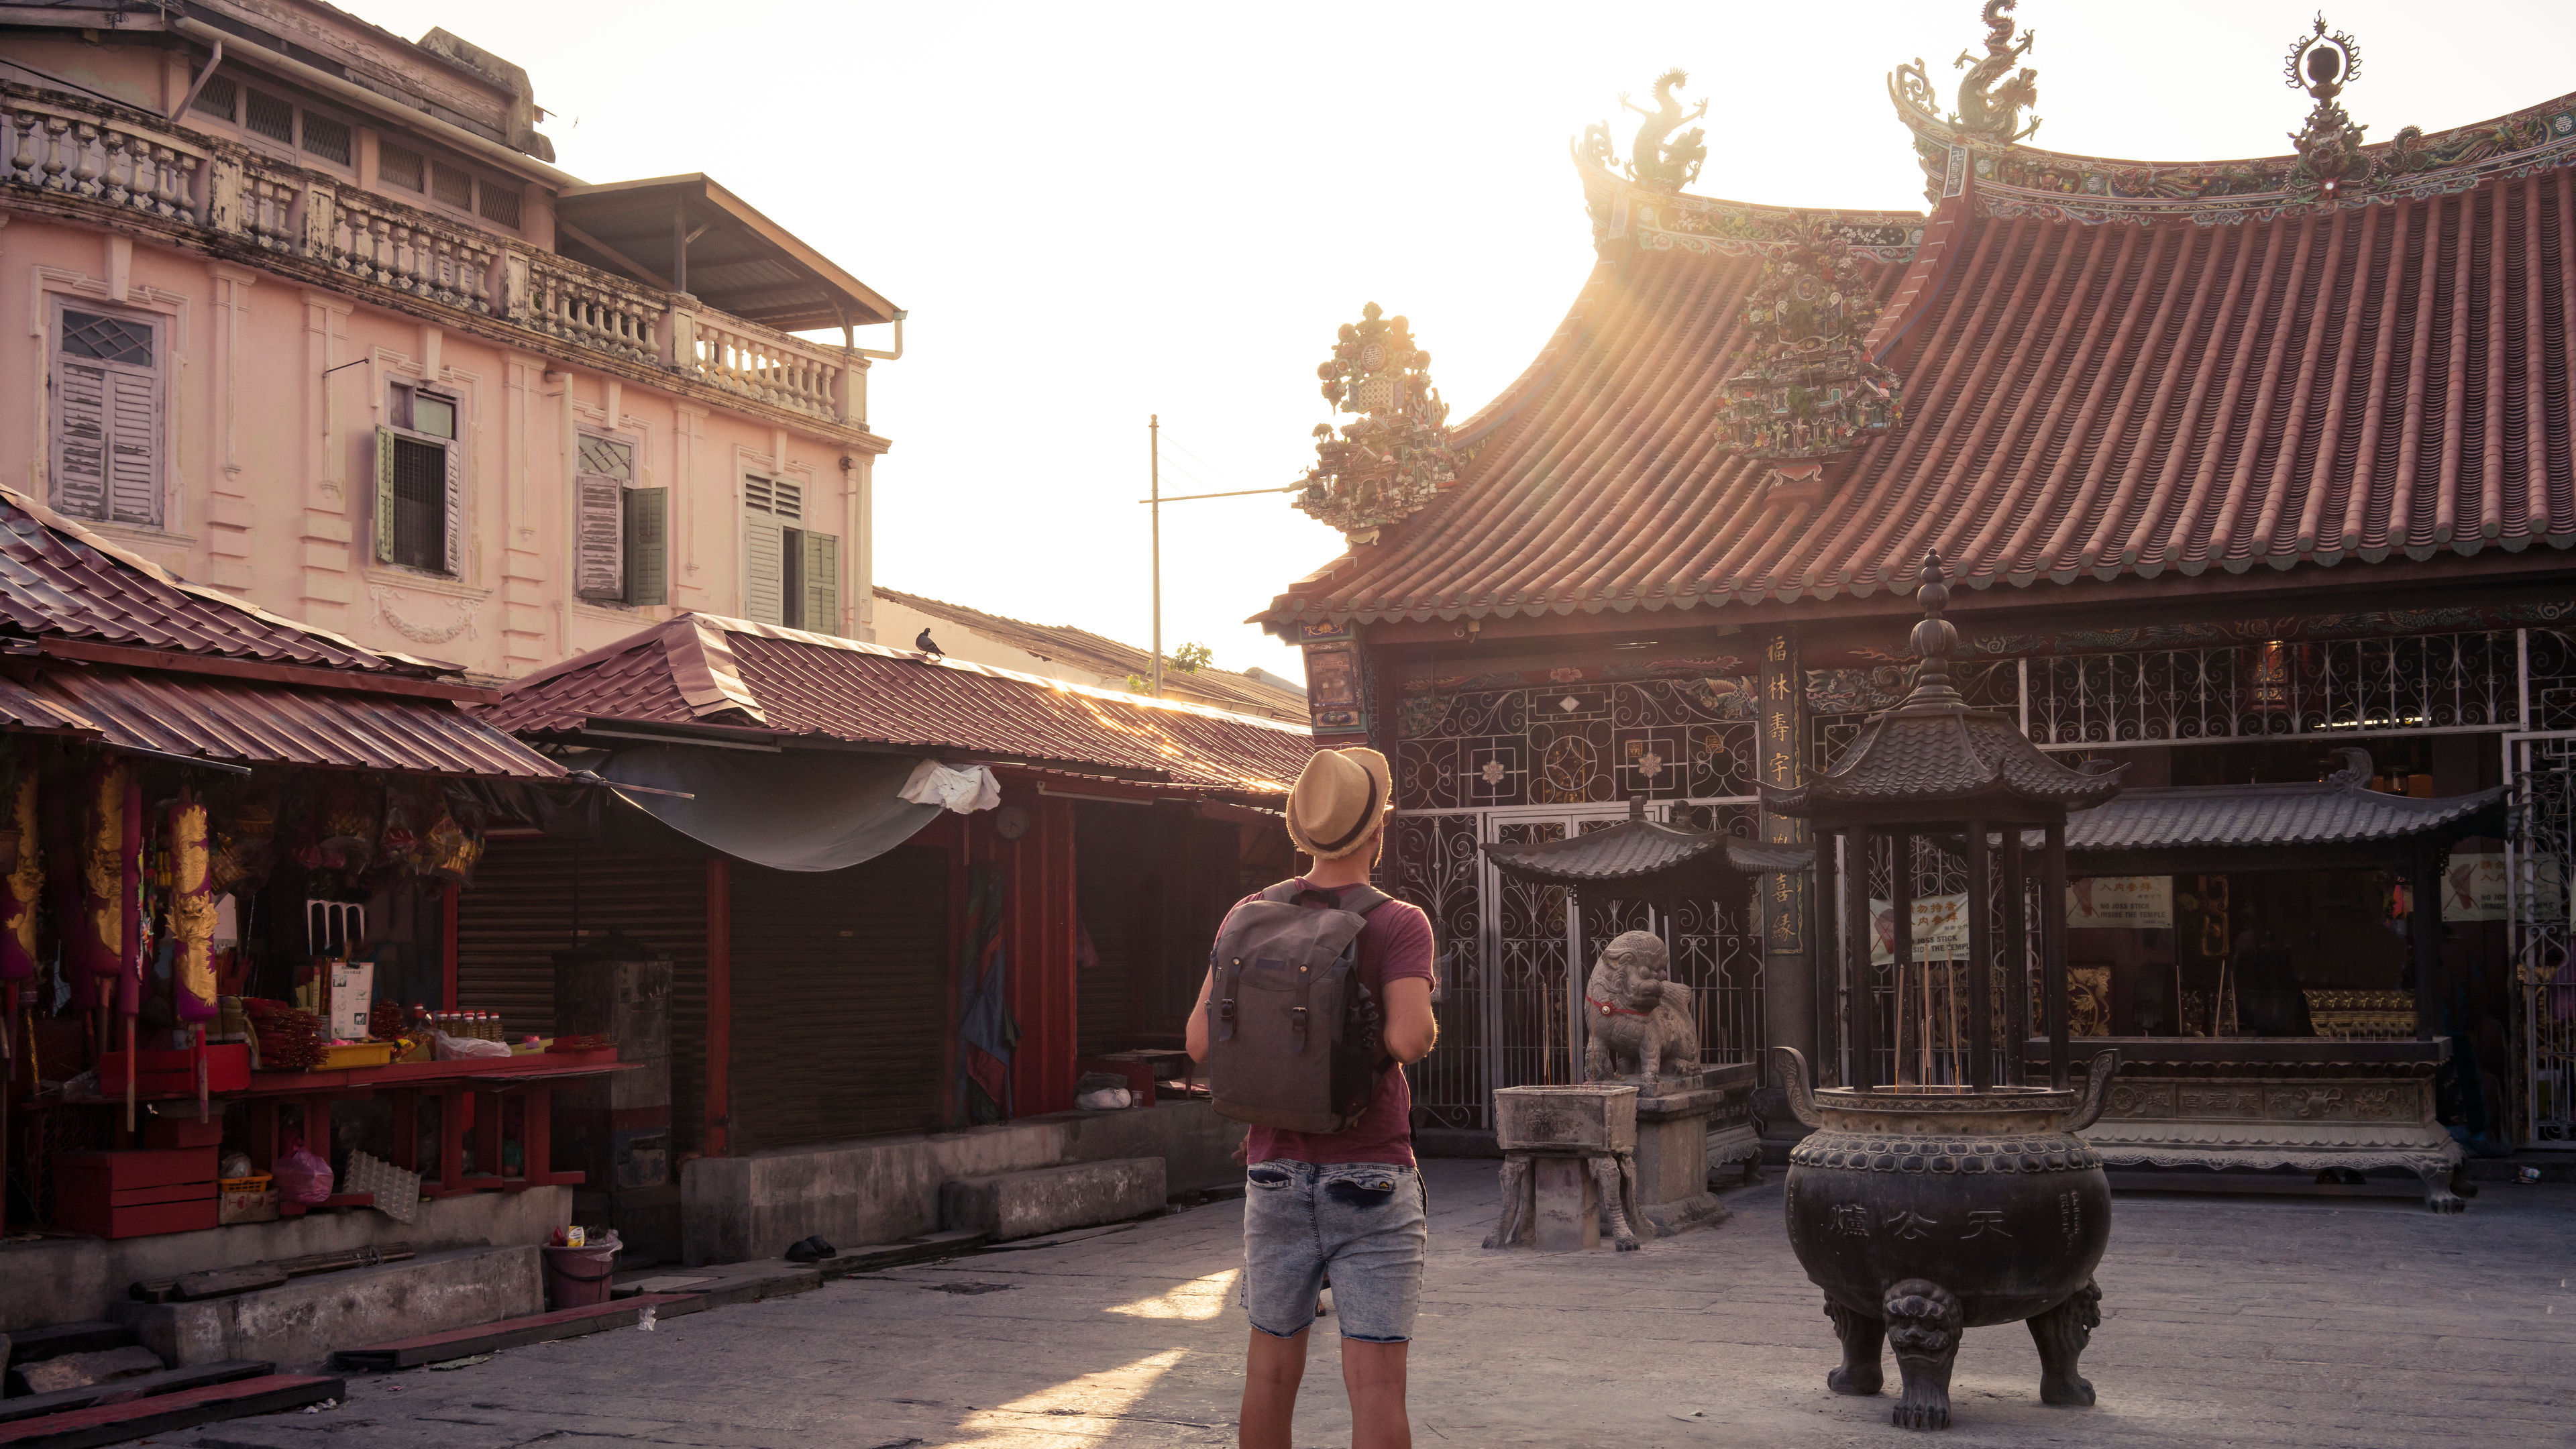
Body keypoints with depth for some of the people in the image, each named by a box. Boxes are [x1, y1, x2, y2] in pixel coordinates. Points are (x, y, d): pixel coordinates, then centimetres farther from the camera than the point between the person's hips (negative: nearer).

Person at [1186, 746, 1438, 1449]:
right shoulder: (1401, 925, -11)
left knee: (1272, 1366, 16)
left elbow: (1201, 1042, -3)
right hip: (1373, 1179, -4)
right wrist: (1429, 1029, -2)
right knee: (1376, 1382, -3)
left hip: (1277, 1173, 4)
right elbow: (1407, 1040, -25)